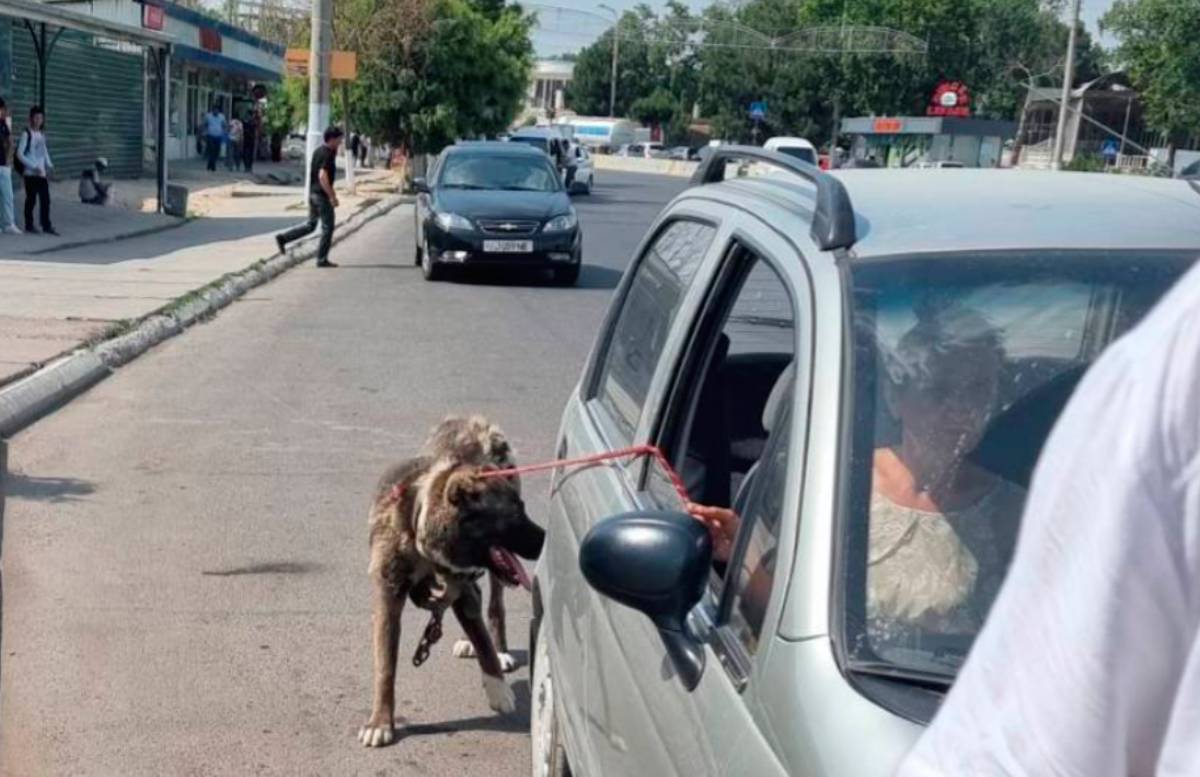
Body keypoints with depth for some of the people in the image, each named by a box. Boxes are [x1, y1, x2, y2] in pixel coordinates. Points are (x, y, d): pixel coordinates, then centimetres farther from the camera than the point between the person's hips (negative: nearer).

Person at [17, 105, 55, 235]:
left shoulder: (42, 134, 12)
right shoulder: (27, 133, -7)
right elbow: (20, 153, -11)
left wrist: (49, 165, 4)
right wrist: (33, 167, -15)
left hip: (42, 172, 6)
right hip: (31, 173, -6)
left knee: (45, 199, 1)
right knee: (31, 199, 0)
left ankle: (46, 225, 4)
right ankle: (29, 225, 10)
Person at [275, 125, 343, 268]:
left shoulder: (319, 150, 11)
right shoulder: (327, 155, -18)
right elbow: (323, 177, -26)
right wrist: (332, 196, -23)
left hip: (313, 193, 9)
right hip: (322, 194, -9)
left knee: (310, 225, 18)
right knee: (327, 227, 1)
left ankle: (283, 238, 12)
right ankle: (322, 259, 5)